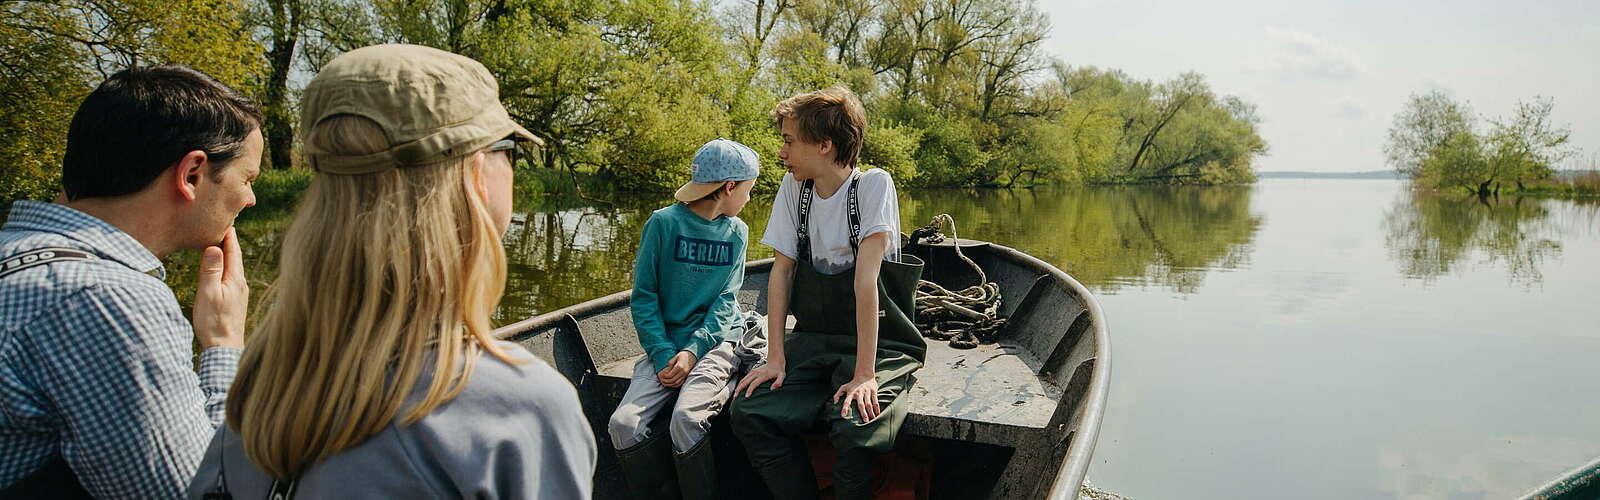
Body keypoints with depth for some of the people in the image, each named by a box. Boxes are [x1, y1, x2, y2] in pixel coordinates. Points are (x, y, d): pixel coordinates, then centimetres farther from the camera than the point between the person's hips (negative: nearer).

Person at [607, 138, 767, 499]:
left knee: (685, 419, -27)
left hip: (719, 341, 0)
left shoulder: (737, 232, 9)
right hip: (666, 344, 0)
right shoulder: (664, 222, -1)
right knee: (623, 424, -20)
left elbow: (726, 299, 3)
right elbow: (643, 297, 0)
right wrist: (662, 354, -12)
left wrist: (693, 350, -12)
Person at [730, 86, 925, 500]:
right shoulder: (794, 187, 2)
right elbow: (782, 270, 1)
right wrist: (776, 357, -7)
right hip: (813, 339, 5)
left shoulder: (873, 185, -14)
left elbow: (865, 277, -22)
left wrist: (864, 373, -25)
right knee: (748, 413, -18)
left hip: (879, 342, -5)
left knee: (855, 428, -30)